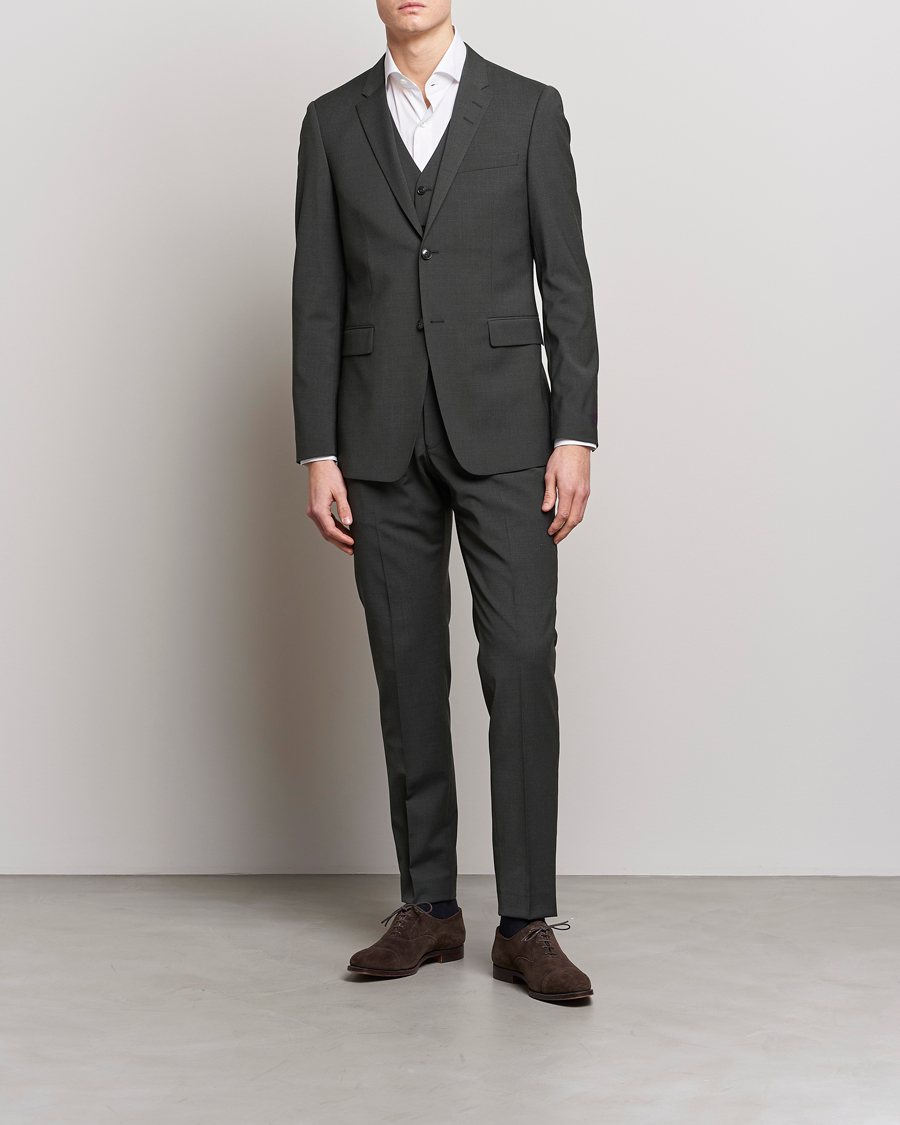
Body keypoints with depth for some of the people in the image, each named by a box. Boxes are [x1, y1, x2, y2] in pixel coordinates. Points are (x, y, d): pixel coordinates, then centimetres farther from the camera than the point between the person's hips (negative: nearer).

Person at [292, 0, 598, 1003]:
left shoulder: (528, 109, 5)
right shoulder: (332, 122, 9)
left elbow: (566, 282, 1)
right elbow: (318, 300, 6)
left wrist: (575, 437, -8)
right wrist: (318, 455, -1)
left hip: (502, 430, -2)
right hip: (382, 441, 2)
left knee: (522, 667, -8)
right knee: (408, 676, 5)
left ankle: (526, 925, -1)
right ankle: (428, 908, 16)